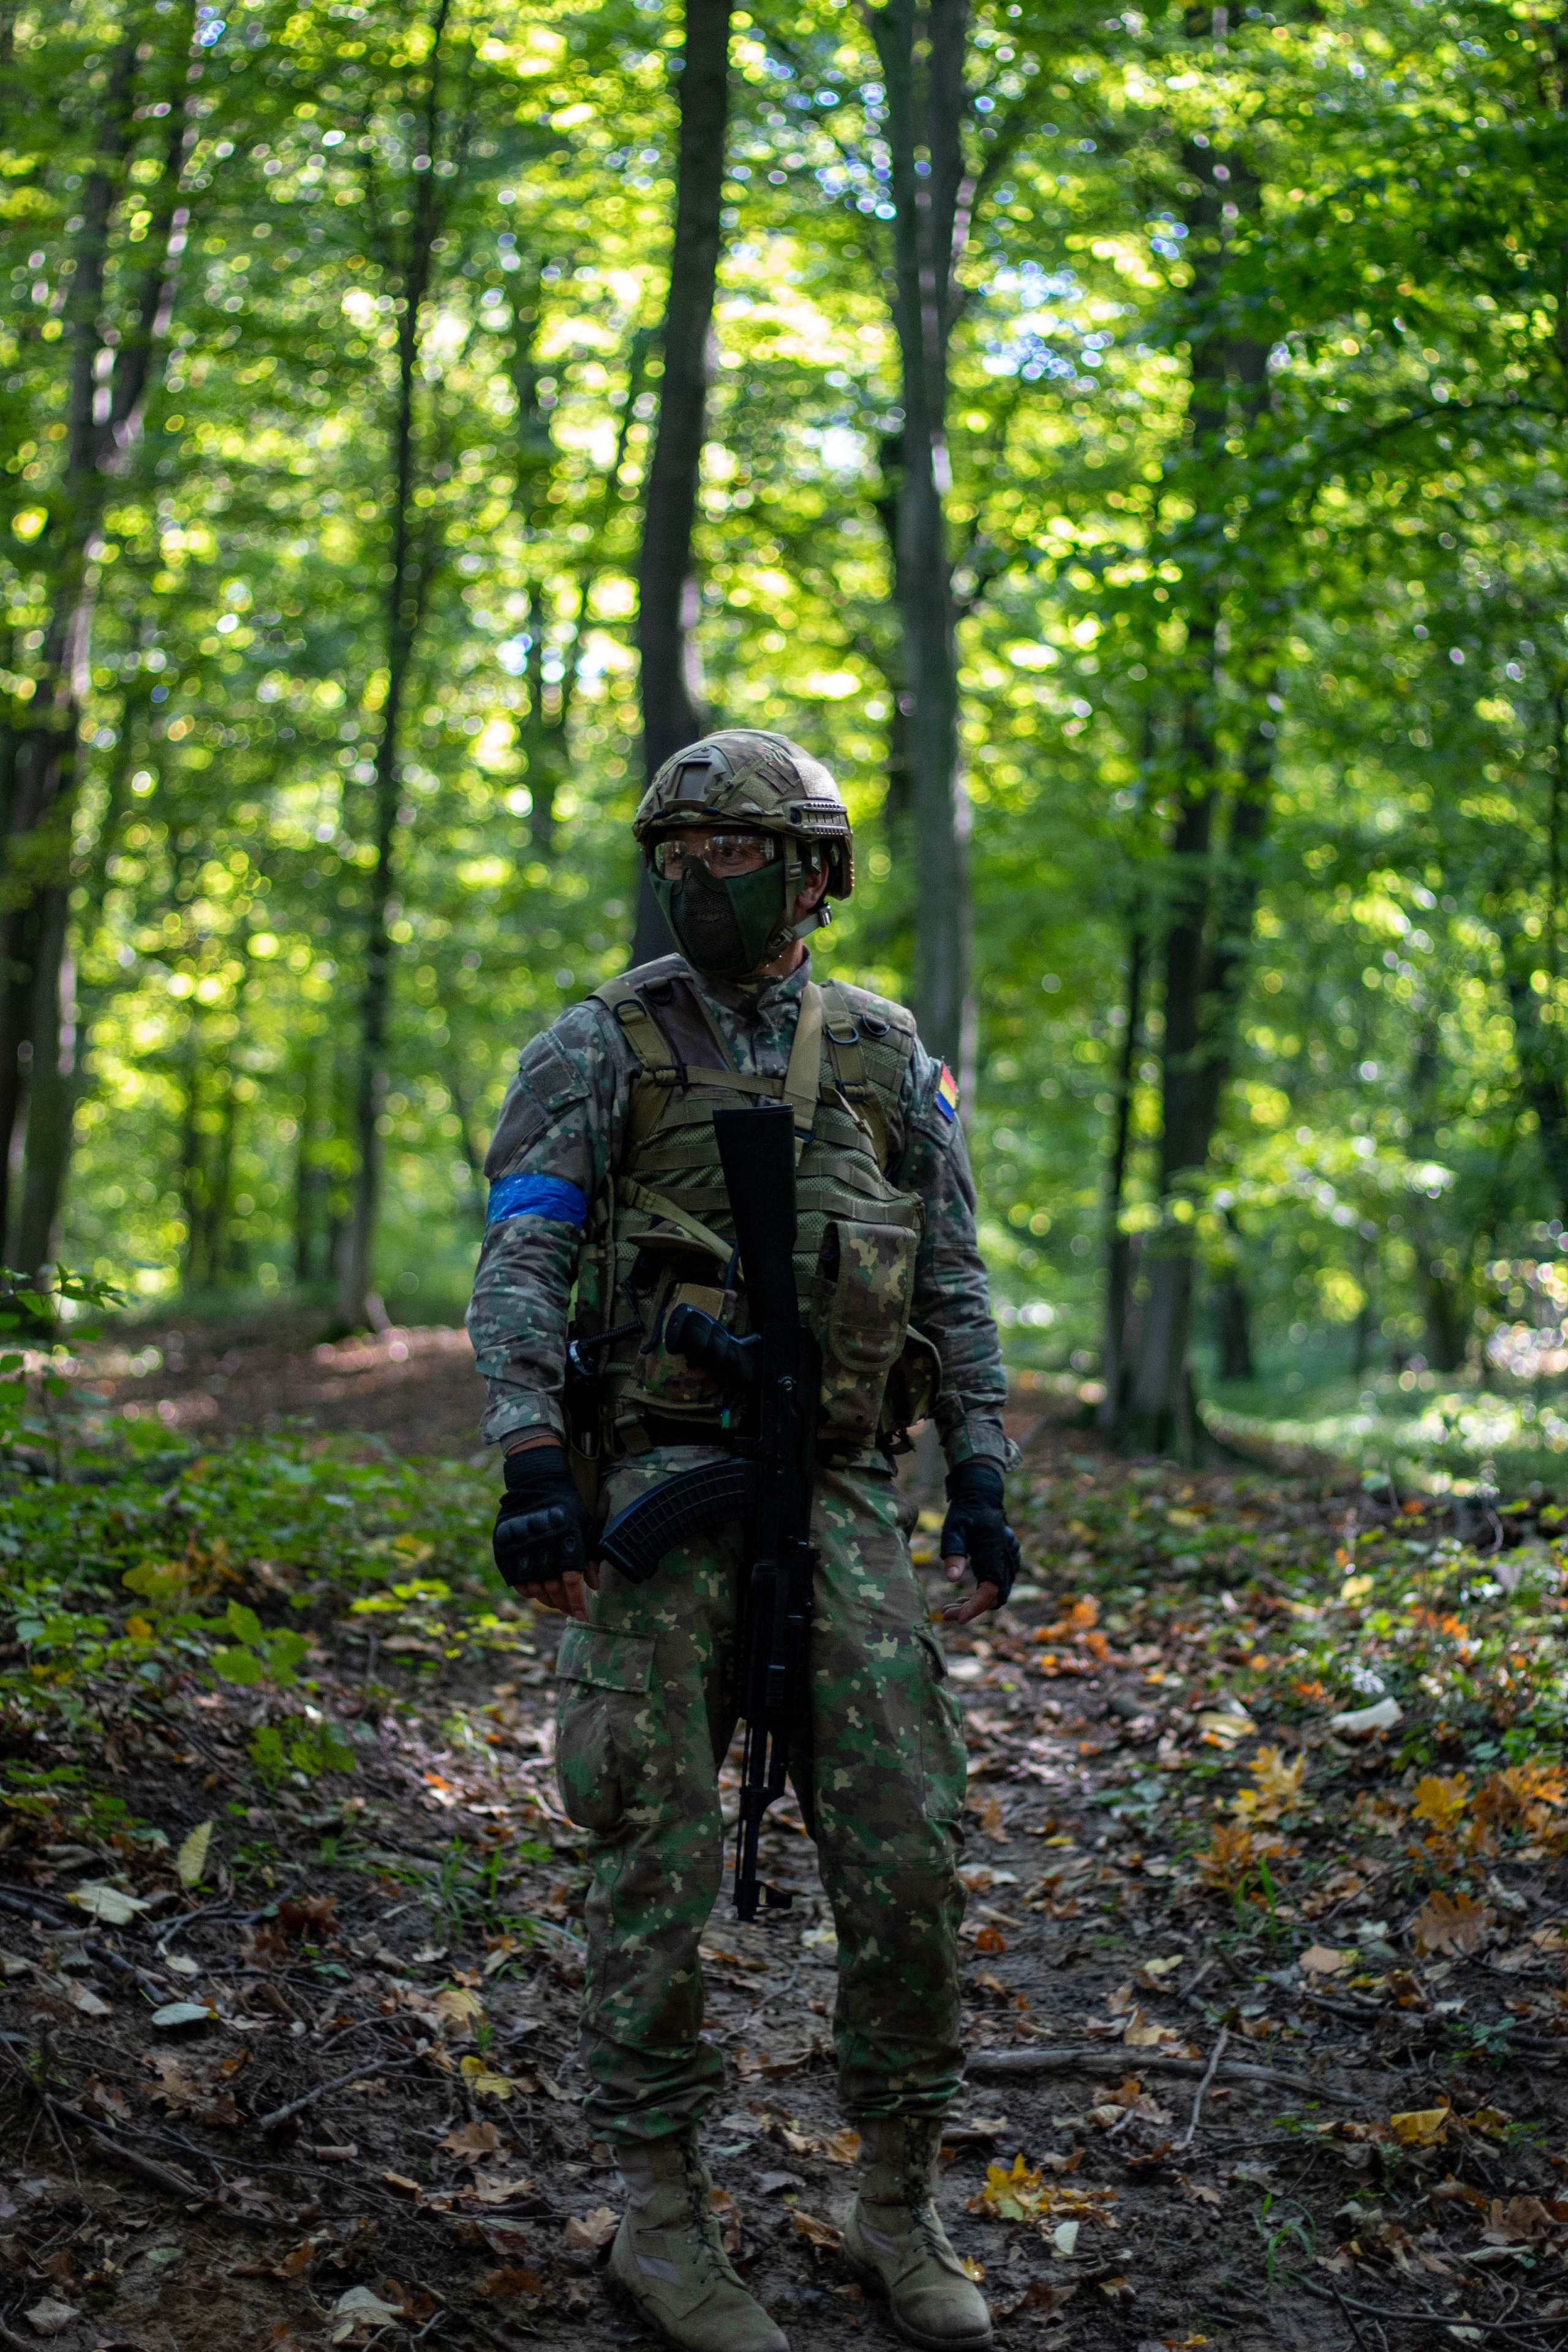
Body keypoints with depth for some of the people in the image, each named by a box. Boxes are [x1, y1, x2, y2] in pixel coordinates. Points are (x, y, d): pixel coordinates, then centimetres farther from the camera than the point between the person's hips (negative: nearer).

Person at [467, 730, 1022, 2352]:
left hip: (837, 1492, 3)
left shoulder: (885, 1056, 12)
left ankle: (898, 2212, 15)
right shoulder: (604, 1047, 2)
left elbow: (954, 1284, 14)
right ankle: (660, 2218, 12)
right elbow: (519, 1264, -6)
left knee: (905, 1856, 0)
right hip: (660, 1485, -2)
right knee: (660, 1863, -1)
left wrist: (983, 1483, 7)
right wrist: (532, 1464, -18)